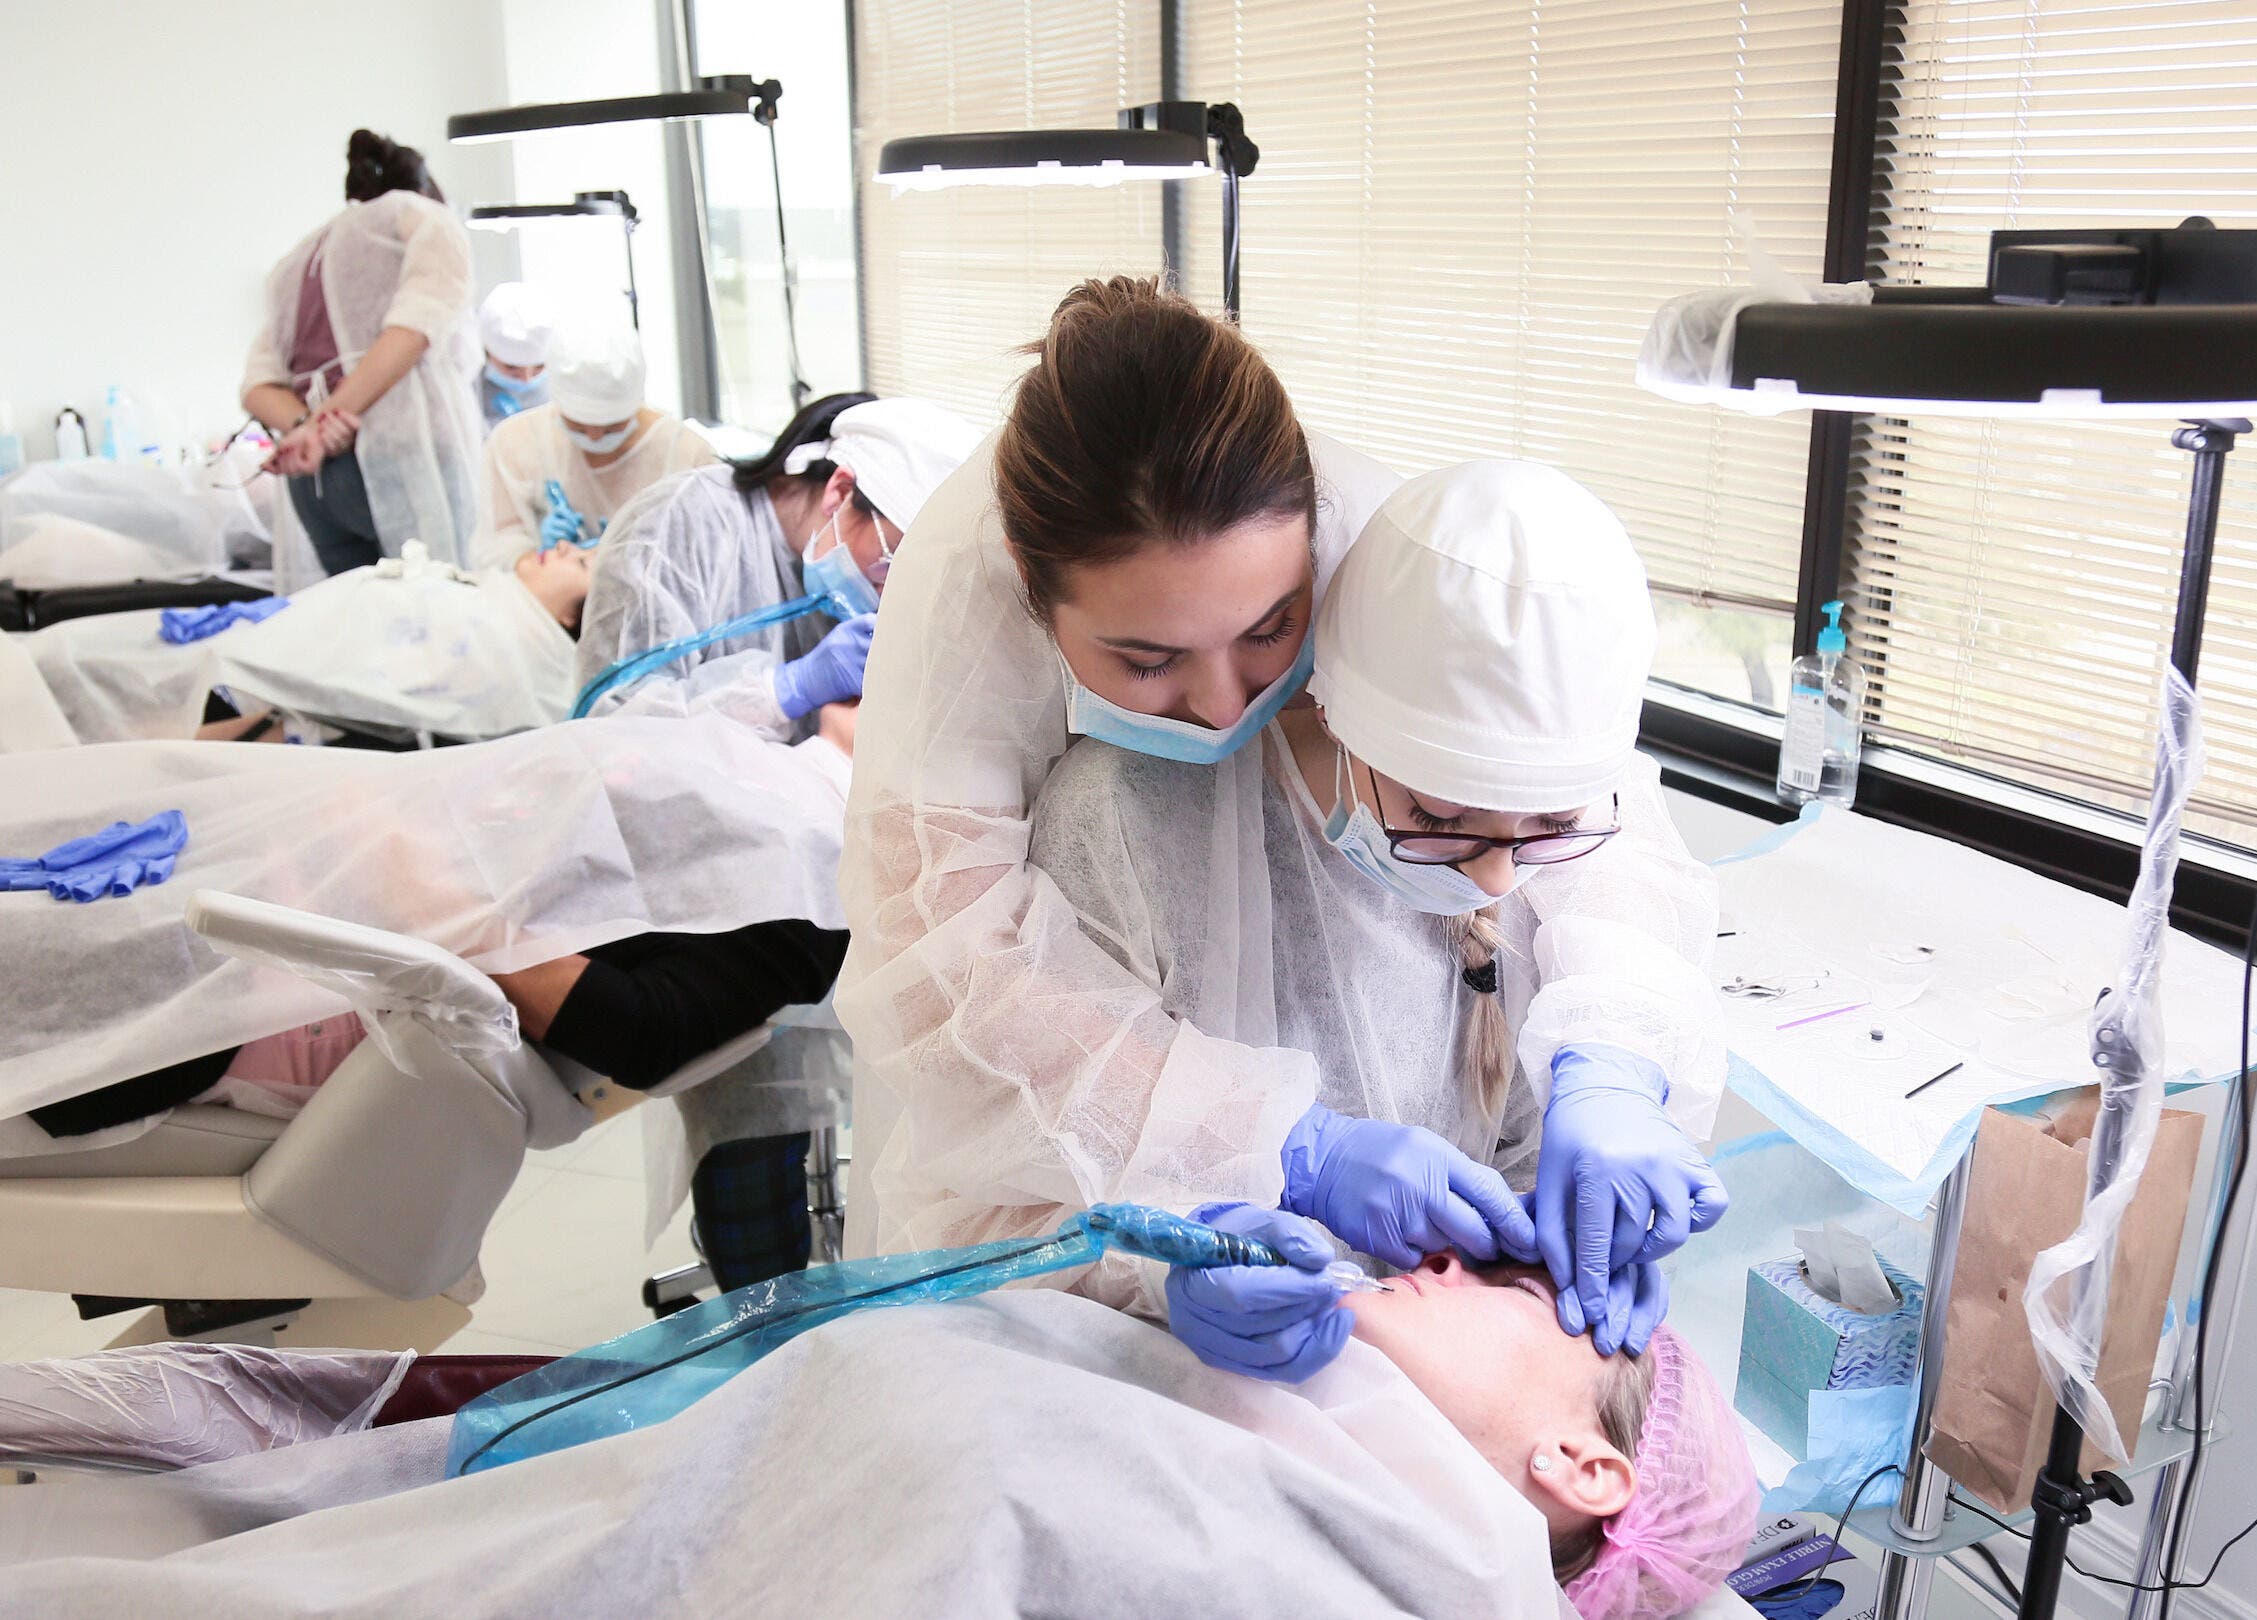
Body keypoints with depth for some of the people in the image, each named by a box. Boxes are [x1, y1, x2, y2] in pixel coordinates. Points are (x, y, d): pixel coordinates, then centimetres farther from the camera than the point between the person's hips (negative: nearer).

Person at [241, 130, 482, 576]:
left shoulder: (297, 261, 29)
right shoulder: (426, 217, 13)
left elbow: (258, 383, 13)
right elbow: (417, 325, -9)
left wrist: (303, 423, -6)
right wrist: (326, 420, -12)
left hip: (311, 482, 6)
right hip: (404, 455, -6)